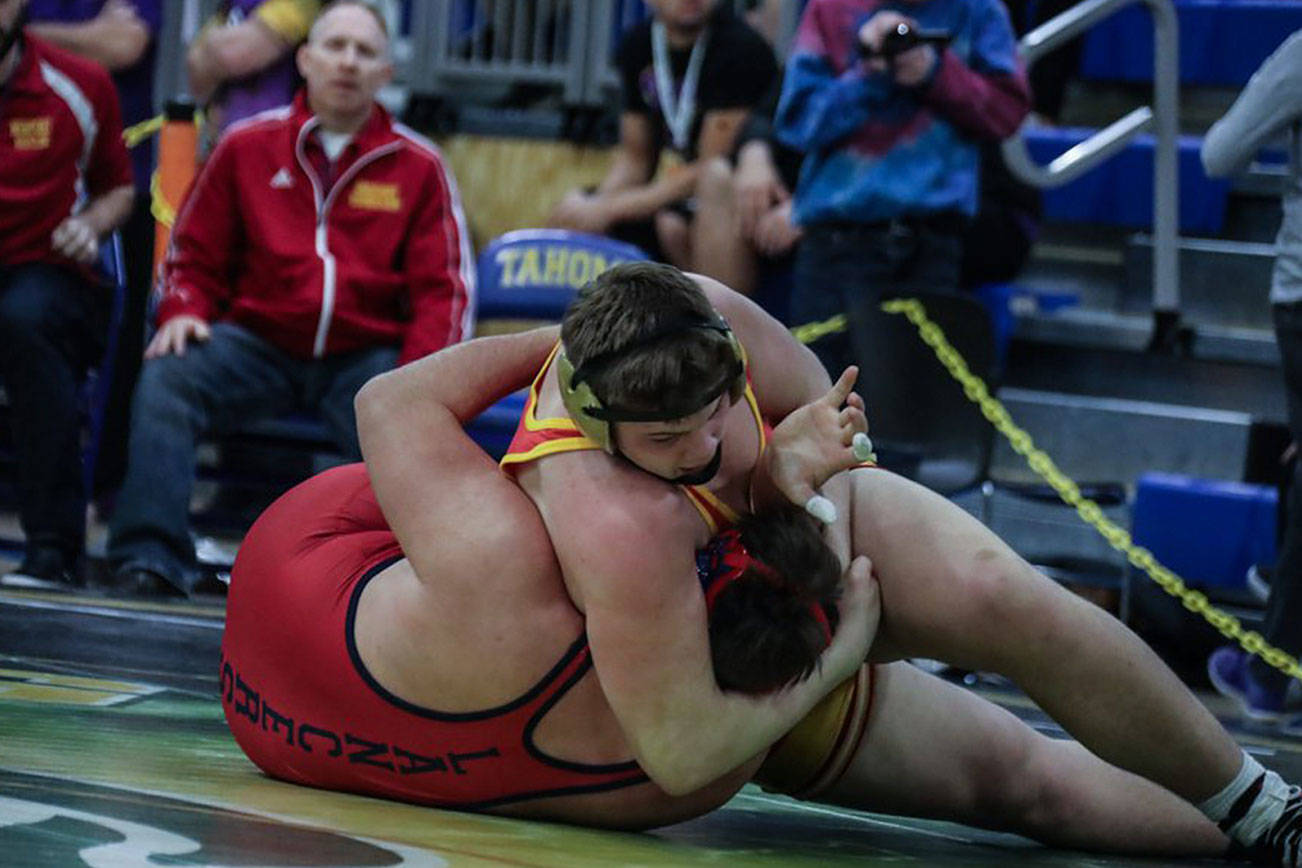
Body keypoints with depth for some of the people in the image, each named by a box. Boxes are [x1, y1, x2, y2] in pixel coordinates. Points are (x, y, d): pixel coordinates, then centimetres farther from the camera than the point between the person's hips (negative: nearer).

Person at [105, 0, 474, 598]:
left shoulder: (418, 167, 7)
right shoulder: (249, 145, 9)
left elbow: (443, 286, 4)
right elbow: (195, 253, 15)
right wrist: (183, 312, -8)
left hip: (368, 353, -1)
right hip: (258, 341, 1)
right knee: (163, 381, -26)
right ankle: (150, 559, -29)